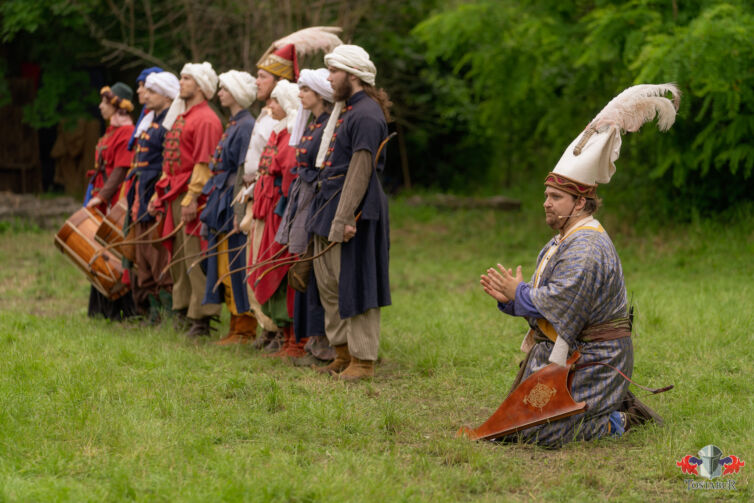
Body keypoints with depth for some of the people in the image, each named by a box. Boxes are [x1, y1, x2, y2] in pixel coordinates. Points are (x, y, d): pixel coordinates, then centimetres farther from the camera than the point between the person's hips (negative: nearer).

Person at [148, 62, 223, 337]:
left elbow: (205, 163, -17)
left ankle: (201, 317, -6)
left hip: (192, 196, -10)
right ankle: (182, 312, 20)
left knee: (195, 257, -8)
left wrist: (192, 198, -23)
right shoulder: (179, 116, 19)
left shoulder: (205, 119, -11)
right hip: (174, 195, 10)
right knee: (178, 256, 13)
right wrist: (159, 193, 18)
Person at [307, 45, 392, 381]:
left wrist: (345, 218, -23)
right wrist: (328, 212, 18)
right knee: (328, 283, 14)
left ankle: (363, 359, 0)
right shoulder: (343, 109, 16)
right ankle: (343, 353, 22)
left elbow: (360, 170, -20)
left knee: (354, 285, -6)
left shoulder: (366, 114, -15)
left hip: (354, 211, -10)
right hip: (329, 205, 10)